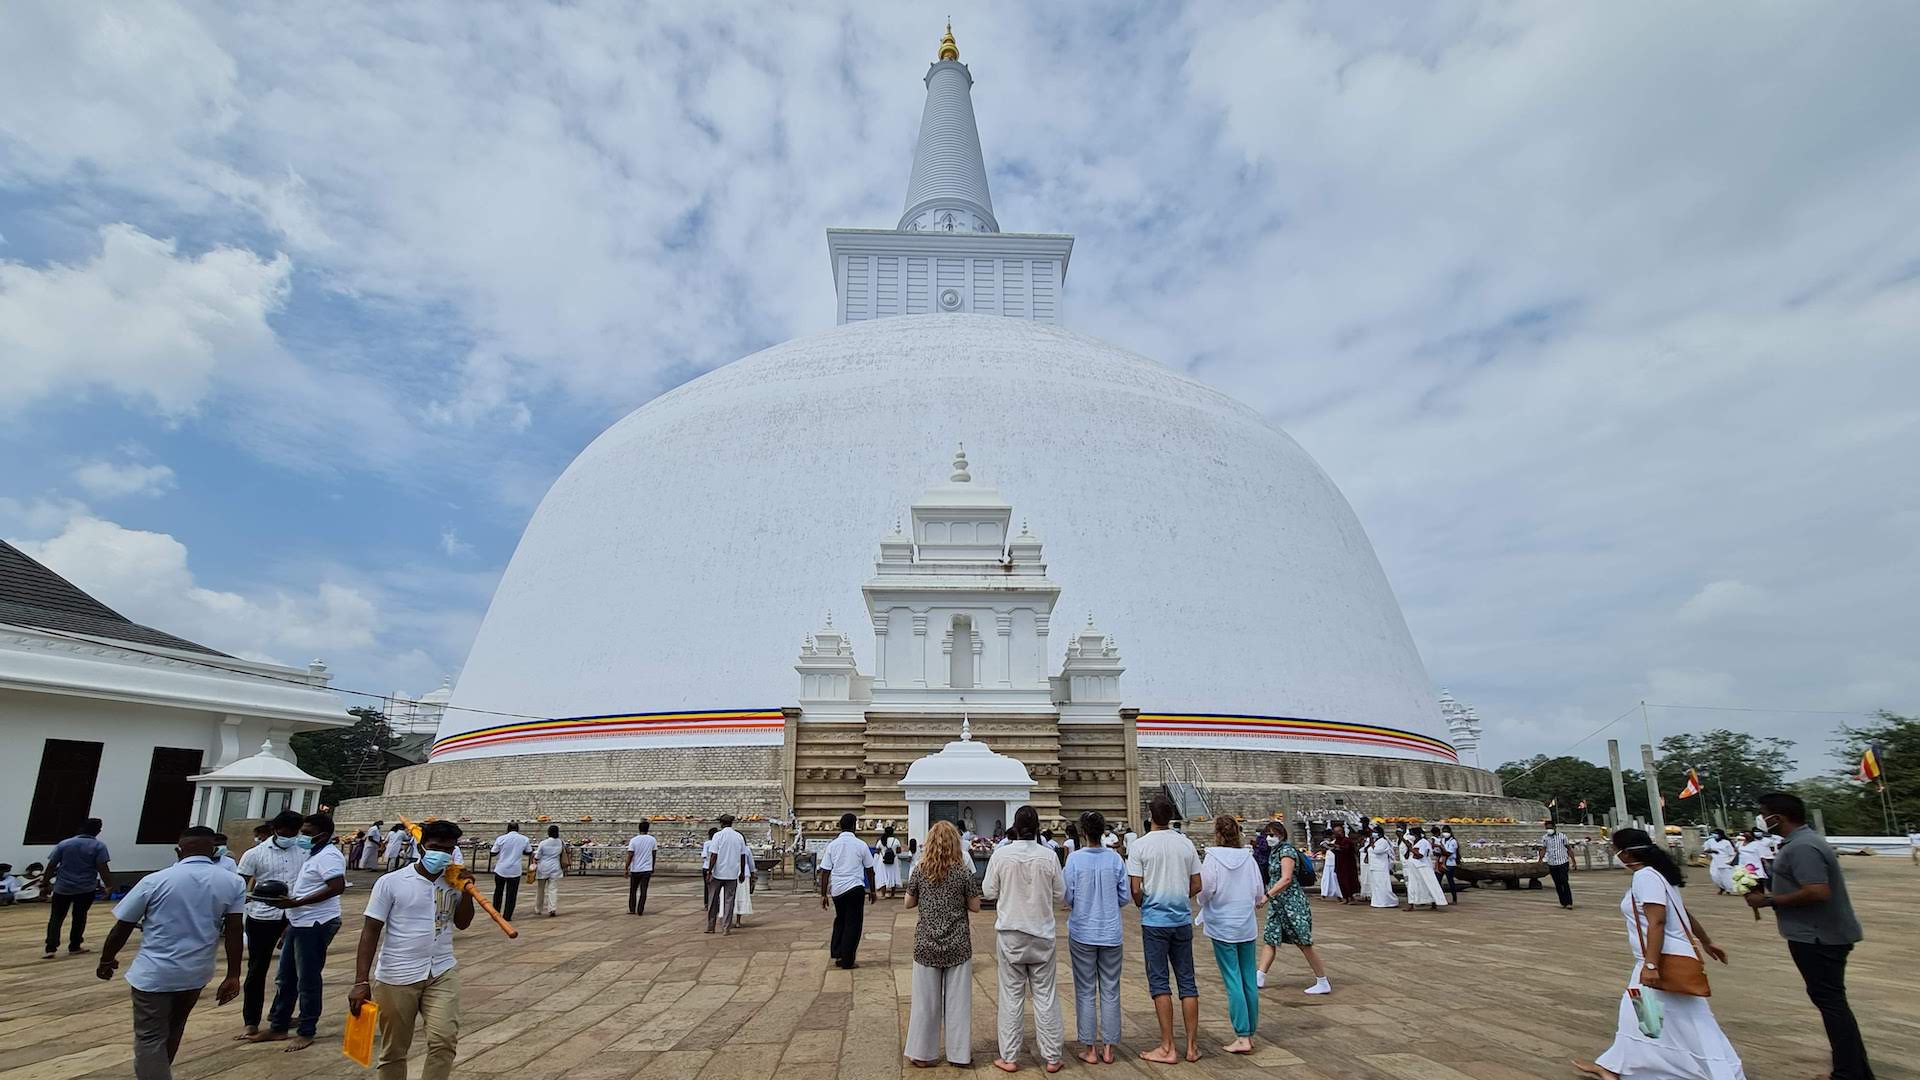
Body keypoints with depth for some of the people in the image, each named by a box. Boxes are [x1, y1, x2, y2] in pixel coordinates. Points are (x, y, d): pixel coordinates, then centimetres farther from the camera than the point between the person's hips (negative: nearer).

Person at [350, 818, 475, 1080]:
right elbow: (370, 932, -6)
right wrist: (361, 982, -12)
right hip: (396, 978, -2)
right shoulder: (391, 883, -7)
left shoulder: (452, 882, 3)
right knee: (394, 1052, 11)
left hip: (442, 973, 2)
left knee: (445, 1041, -12)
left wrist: (466, 891, -6)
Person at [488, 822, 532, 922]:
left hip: (501, 870, 0)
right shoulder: (525, 839, -3)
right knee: (511, 894, 7)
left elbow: (493, 853, -3)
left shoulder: (501, 838, -7)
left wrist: (490, 847, 18)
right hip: (515, 871, 0)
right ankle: (507, 916, 6)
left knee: (498, 892, 19)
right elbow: (528, 852, 8)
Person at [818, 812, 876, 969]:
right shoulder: (861, 845, -1)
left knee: (840, 920, 22)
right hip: (855, 888, -3)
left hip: (836, 889, 3)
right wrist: (872, 891, 18)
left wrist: (823, 894, 7)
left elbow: (825, 871, 1)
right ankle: (847, 960, 7)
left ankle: (837, 955, 20)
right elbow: (869, 870, 7)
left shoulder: (832, 845, 3)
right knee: (853, 923, 6)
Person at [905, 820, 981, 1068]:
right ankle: (959, 1053, 19)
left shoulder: (919, 869, -5)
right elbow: (975, 906, -2)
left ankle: (921, 1054, 20)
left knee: (926, 999, 10)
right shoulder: (963, 871, -9)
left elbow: (909, 903, 5)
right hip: (957, 944, -1)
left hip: (927, 943, 1)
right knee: (958, 999, 9)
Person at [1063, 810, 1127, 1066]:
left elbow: (1067, 897, -7)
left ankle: (1089, 1048, 15)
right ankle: (1108, 1048, 17)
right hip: (1110, 933, 2)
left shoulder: (1075, 858, -11)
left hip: (1082, 933, -1)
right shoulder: (1115, 858, -6)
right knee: (1110, 991, 12)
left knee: (1085, 991, 9)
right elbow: (1125, 897, -1)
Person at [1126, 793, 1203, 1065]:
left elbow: (1135, 889, -11)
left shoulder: (1139, 845, -10)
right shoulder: (1186, 844, 2)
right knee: (1187, 981, 11)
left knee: (1159, 982, 4)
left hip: (1154, 920, -4)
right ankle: (1192, 1046, 16)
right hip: (1183, 919, 4)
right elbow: (1196, 886, 6)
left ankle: (1167, 1048, 8)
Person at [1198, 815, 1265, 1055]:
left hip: (1223, 926, -4)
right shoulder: (1248, 857, -2)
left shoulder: (1213, 857, -12)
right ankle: (1250, 1033, 19)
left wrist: (1204, 906, 7)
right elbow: (1259, 893, 3)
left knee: (1233, 981, 0)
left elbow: (1206, 890, -14)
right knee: (1250, 979, 11)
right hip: (1248, 926, 4)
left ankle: (1242, 1037, -1)